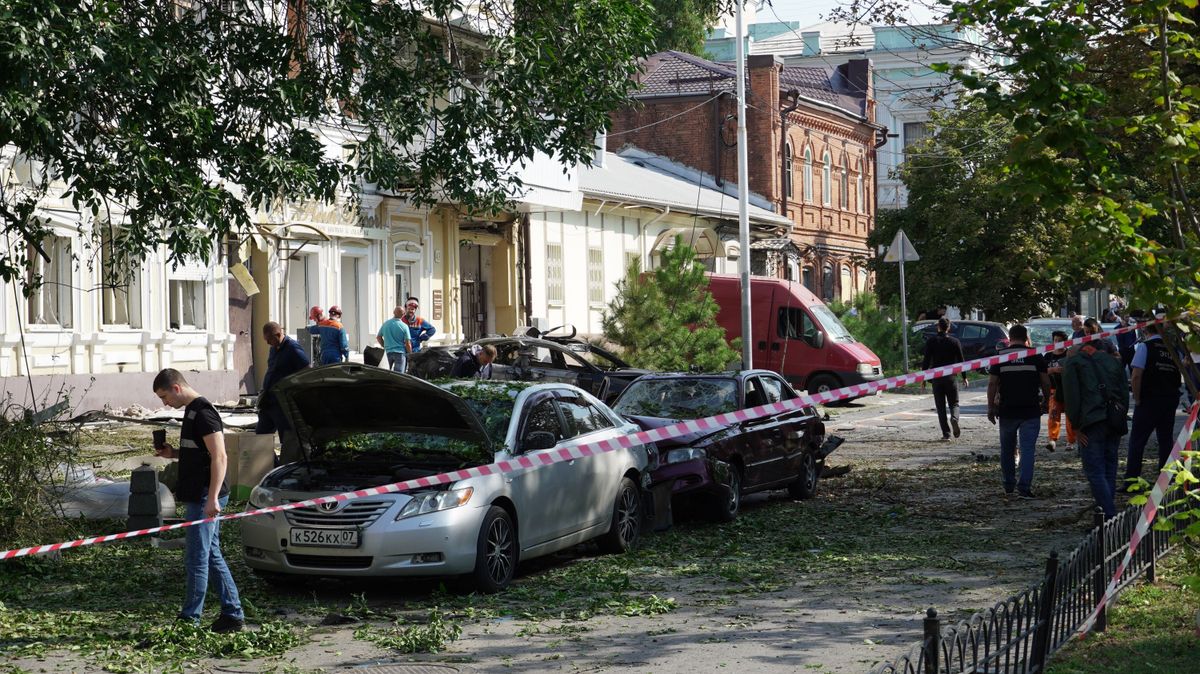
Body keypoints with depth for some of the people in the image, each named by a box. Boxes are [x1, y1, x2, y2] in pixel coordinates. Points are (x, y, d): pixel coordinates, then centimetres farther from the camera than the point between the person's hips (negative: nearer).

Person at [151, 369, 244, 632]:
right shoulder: (192, 411, 16)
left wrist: (212, 498, -25)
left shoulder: (203, 413, -15)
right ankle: (233, 614, 16)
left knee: (196, 559, -5)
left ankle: (190, 619, 1)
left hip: (204, 499, -10)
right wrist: (173, 454, 11)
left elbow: (219, 457, -21)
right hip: (197, 497, 10)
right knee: (212, 556, 12)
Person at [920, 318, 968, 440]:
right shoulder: (955, 342, 1)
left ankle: (946, 433, -2)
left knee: (940, 406, 5)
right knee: (954, 403, 10)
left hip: (936, 378, 0)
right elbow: (961, 360, 2)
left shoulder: (931, 341, 0)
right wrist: (964, 377, 13)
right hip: (951, 377, 0)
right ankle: (954, 418, -22)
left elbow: (926, 361, -2)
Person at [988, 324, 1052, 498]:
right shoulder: (1035, 356, 0)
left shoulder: (1000, 356, 1)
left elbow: (992, 383, -2)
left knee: (1007, 449, 15)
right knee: (1028, 449, -2)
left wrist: (991, 407, 3)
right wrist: (1045, 401, 15)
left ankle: (1009, 485, 23)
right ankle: (1024, 488, -11)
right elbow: (1046, 382, 1)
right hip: (1030, 411, -1)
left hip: (1007, 411, 1)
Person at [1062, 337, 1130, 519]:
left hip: (1091, 423, -5)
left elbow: (1071, 397, -3)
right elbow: (1124, 391, 15)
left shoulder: (1072, 362, 6)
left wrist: (1076, 427, 0)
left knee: (1094, 471, -6)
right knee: (1109, 469, 14)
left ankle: (1110, 515, -17)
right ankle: (1109, 509, 15)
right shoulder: (1113, 360, 21)